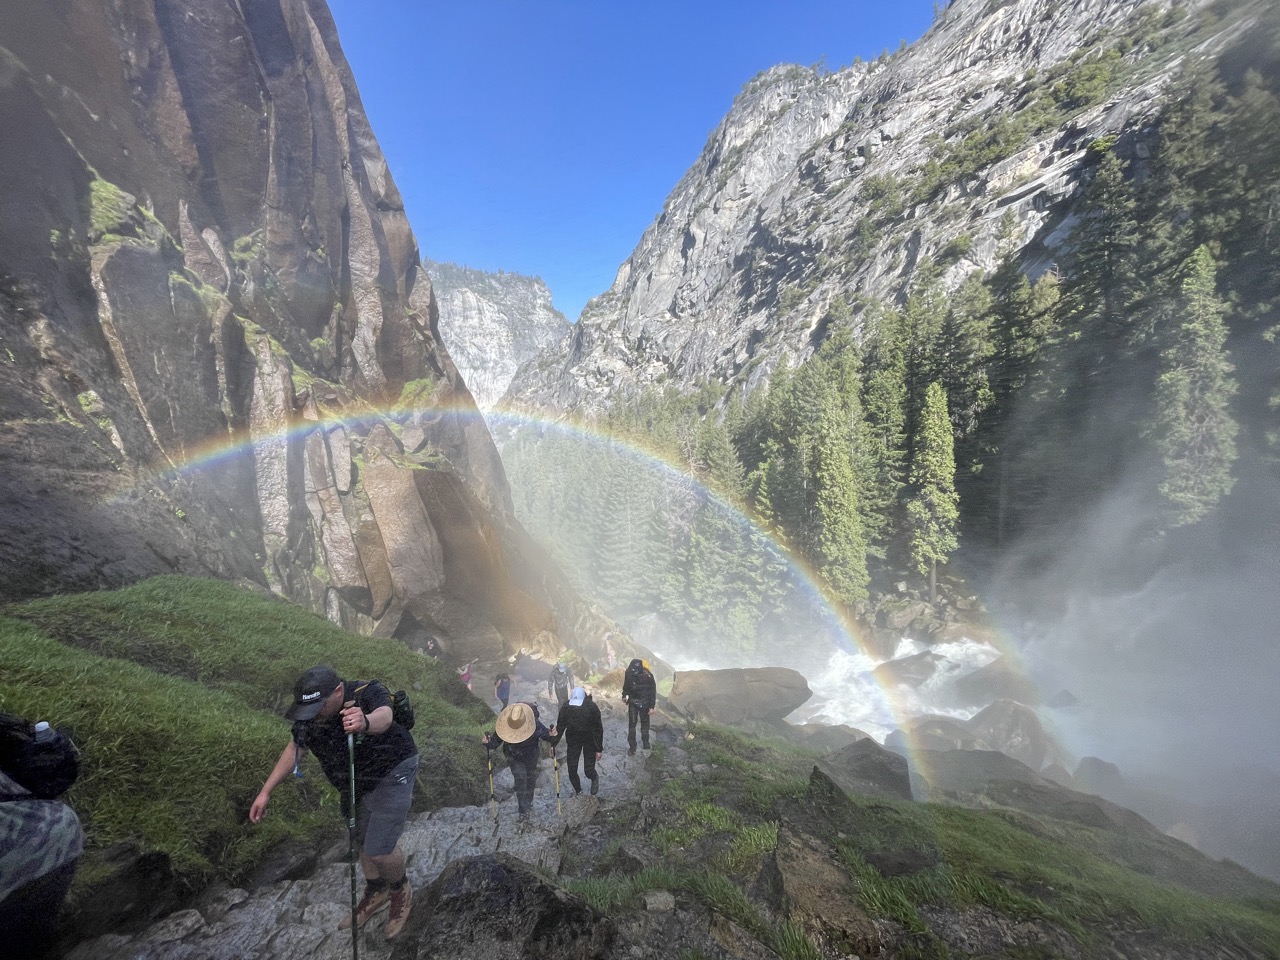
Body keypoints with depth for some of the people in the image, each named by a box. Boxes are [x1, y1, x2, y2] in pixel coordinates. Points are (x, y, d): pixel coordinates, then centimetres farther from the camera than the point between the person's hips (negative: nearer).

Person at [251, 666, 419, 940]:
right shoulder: (308, 715, -15)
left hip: (392, 773, -7)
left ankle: (400, 892, 22)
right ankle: (376, 892, 49)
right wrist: (265, 792, -1)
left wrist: (365, 723, -79)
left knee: (379, 848, -10)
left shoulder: (368, 694, -35)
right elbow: (294, 750, 1)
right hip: (356, 783, 7)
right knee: (361, 841, 21)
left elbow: (384, 717, -56)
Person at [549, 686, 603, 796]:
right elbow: (559, 727, -6)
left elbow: (598, 729, -14)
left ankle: (595, 778, 34)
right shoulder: (566, 708, -18)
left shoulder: (592, 708, -24)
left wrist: (599, 749, -11)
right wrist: (552, 744, -8)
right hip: (573, 740, 2)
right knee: (572, 770, 2)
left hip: (589, 740, -2)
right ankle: (577, 791, 31)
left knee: (588, 771, -3)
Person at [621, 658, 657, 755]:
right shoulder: (628, 673, -17)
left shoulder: (648, 676, -25)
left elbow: (653, 692, -15)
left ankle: (645, 742, 36)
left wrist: (651, 706, -13)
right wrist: (624, 696, -1)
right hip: (632, 702, 1)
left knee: (645, 722, 15)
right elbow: (626, 685, 4)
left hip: (644, 703, -1)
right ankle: (631, 747, 10)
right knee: (632, 724, 0)